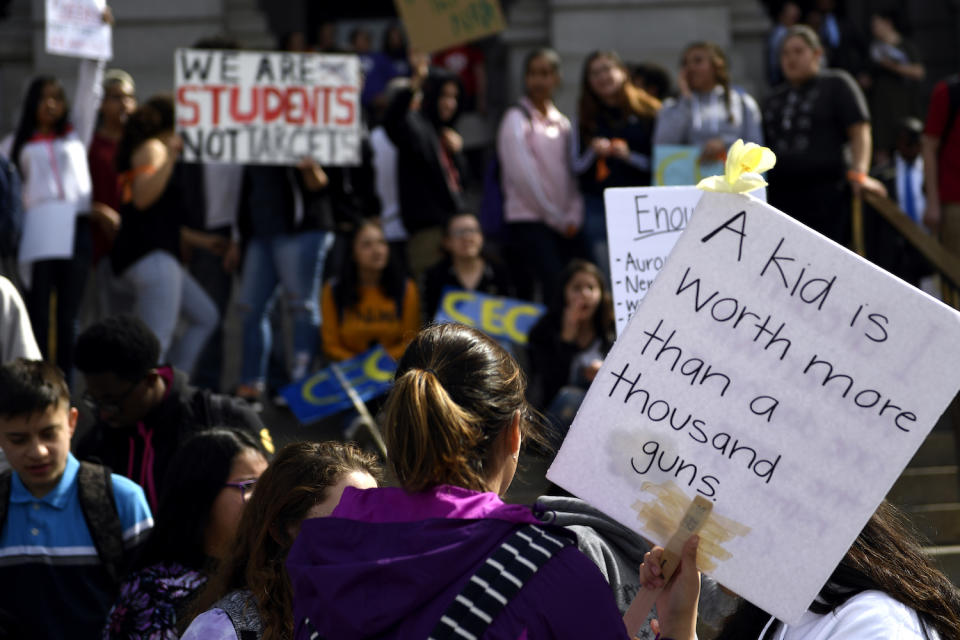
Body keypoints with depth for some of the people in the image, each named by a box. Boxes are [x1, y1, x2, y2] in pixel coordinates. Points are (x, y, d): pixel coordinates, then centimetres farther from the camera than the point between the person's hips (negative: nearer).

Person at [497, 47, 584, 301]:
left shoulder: (562, 123, 17)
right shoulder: (516, 119, -2)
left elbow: (572, 173, 14)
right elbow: (524, 176, -9)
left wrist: (574, 217, -1)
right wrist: (556, 217, -8)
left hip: (562, 224, 6)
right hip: (528, 220, -6)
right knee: (556, 288, -20)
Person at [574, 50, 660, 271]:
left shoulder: (647, 113, 3)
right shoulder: (587, 118, 11)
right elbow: (576, 166, 9)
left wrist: (629, 156, -14)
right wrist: (593, 153, -10)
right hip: (598, 207, 2)